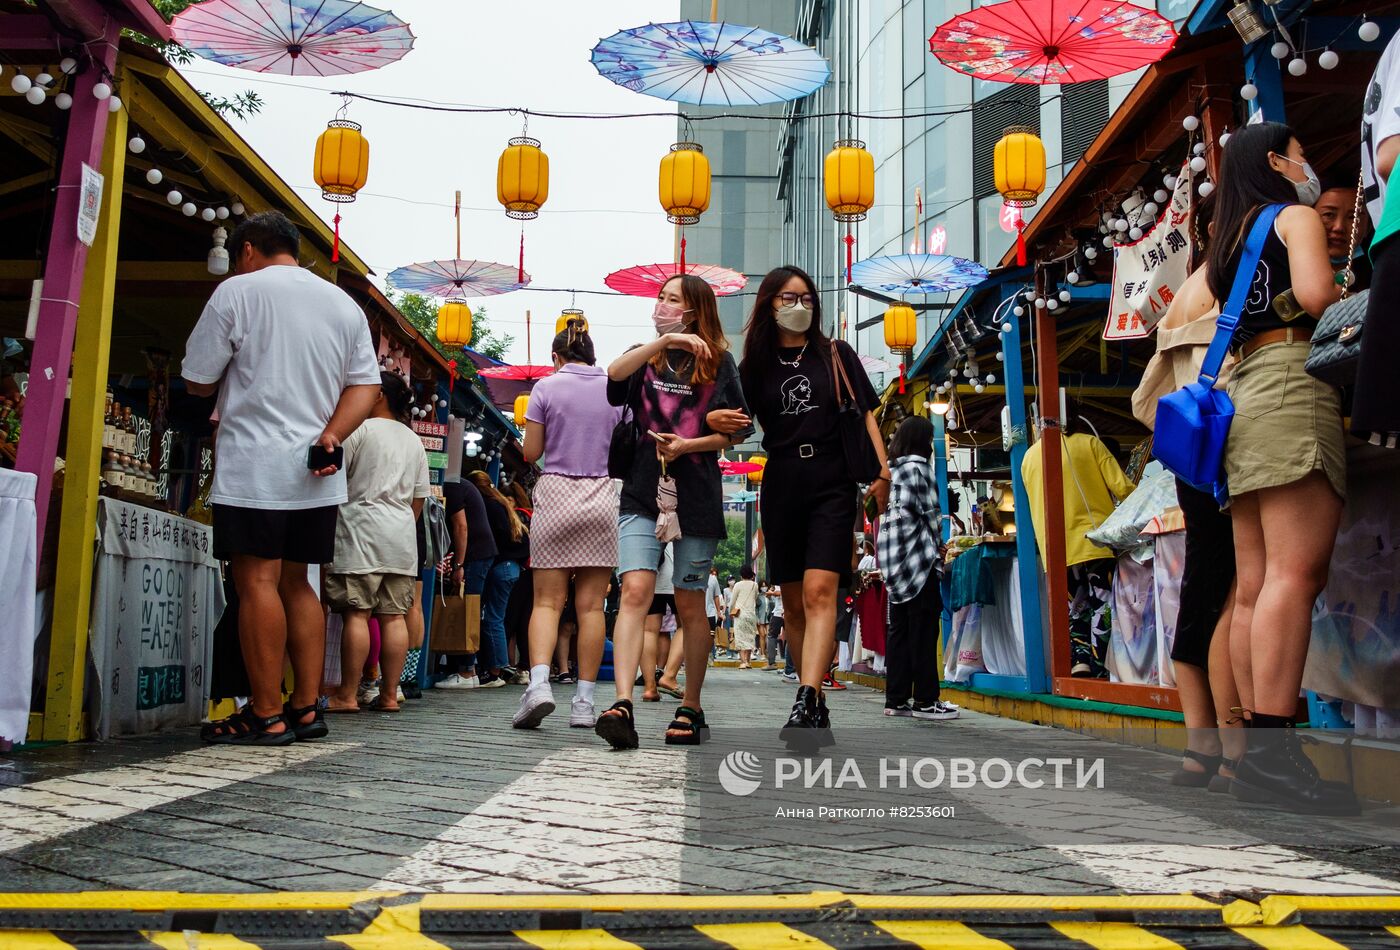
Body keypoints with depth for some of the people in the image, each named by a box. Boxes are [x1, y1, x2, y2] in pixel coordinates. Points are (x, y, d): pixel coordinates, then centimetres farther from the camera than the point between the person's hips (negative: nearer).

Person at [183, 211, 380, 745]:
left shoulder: (238, 291, -1)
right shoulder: (345, 304, 15)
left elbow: (198, 383, 1)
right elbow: (366, 384, 9)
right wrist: (331, 435, -1)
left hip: (254, 466, -6)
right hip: (317, 473, 6)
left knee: (258, 582, -5)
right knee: (296, 584, 12)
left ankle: (266, 716, -4)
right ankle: (306, 708, 12)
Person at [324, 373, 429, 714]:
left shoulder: (360, 430, -3)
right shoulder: (414, 440, 17)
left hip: (361, 532, -6)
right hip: (401, 538, 6)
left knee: (356, 614, -7)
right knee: (394, 616, 4)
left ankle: (346, 695, -6)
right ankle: (389, 695, 5)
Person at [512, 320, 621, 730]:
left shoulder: (546, 387, 1)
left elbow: (531, 453, 0)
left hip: (555, 494, -2)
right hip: (601, 498, 2)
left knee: (547, 600, 1)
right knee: (590, 604, 2)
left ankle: (539, 682, -19)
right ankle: (584, 701, 2)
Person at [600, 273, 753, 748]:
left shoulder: (718, 361, 7)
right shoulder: (645, 357, 13)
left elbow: (736, 430, 3)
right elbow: (614, 374, -11)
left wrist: (685, 446, -10)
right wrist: (664, 341, -20)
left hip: (696, 495, -1)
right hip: (642, 491, 1)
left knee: (690, 605, 6)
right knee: (635, 591, -16)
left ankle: (691, 709, 17)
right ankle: (622, 704, -23)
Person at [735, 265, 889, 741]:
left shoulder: (836, 354, 9)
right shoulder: (756, 365, 11)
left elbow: (865, 414, 6)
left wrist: (882, 472, -6)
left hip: (832, 485, -2)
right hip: (781, 487, 3)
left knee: (820, 592, -17)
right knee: (793, 603, 5)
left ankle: (806, 702, -27)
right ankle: (817, 704, 16)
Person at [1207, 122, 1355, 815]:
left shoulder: (1227, 241, 27)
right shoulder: (1296, 216, 5)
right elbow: (1316, 294, -11)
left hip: (1240, 392, 8)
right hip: (1294, 384, -8)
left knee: (1254, 586, 1)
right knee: (1296, 573, -18)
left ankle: (1258, 756, -1)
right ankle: (1273, 753, -27)